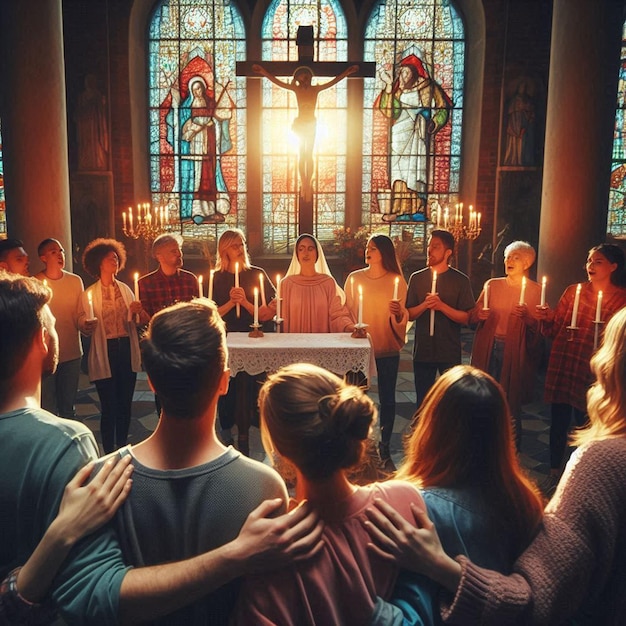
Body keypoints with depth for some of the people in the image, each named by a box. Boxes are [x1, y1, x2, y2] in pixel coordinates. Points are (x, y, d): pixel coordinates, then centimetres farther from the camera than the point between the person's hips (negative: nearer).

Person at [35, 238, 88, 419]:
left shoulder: (75, 281, 3)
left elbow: (80, 314, 5)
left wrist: (84, 324, -17)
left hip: (72, 352, 3)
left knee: (69, 407, 16)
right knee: (48, 408, 2)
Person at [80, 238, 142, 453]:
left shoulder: (126, 289, 9)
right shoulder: (89, 294, 0)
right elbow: (86, 329, -4)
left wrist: (134, 313, -7)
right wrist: (88, 326, -26)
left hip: (127, 349, 4)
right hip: (105, 352, -3)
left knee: (125, 403, 10)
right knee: (109, 405, 1)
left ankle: (122, 448, 25)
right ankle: (109, 452, 15)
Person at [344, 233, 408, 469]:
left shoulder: (397, 281, 0)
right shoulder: (354, 278, 2)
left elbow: (401, 321, -1)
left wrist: (398, 314, -22)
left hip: (388, 350, 0)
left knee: (387, 398, 5)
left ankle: (384, 449, 18)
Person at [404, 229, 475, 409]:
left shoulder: (460, 280, -2)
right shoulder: (417, 278, 5)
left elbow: (465, 318, -6)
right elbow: (409, 314, 3)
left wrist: (442, 306, -19)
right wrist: (424, 305, -15)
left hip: (450, 352, -2)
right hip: (422, 350, 2)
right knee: (422, 401, 11)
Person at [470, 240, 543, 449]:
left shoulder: (535, 290, 1)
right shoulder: (492, 285, 11)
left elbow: (539, 327, -5)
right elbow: (472, 316, 11)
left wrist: (527, 316, -23)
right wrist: (480, 315, -10)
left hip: (514, 352, -3)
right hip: (489, 349, 3)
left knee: (511, 402, 2)